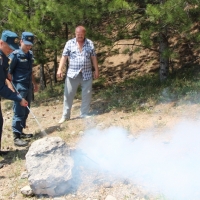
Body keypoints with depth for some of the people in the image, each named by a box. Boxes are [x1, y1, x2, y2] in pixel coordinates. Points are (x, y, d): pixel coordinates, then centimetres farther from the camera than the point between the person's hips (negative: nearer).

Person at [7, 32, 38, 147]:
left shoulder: (30, 54, 9)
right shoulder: (15, 55, -12)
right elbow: (8, 72, -12)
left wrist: (34, 83, 23)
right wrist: (12, 87, -17)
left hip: (28, 87, 7)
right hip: (19, 87, -7)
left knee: (26, 112, 13)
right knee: (19, 112, -6)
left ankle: (20, 132, 24)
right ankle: (16, 137, -1)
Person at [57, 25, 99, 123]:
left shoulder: (90, 43, 6)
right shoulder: (69, 43, 3)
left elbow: (93, 57, 8)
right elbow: (64, 57, 0)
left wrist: (96, 70, 5)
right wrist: (60, 69, -9)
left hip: (87, 74, 1)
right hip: (72, 74, -1)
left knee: (86, 95, 5)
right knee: (68, 94, 1)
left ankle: (84, 115, 17)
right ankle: (65, 115, 11)